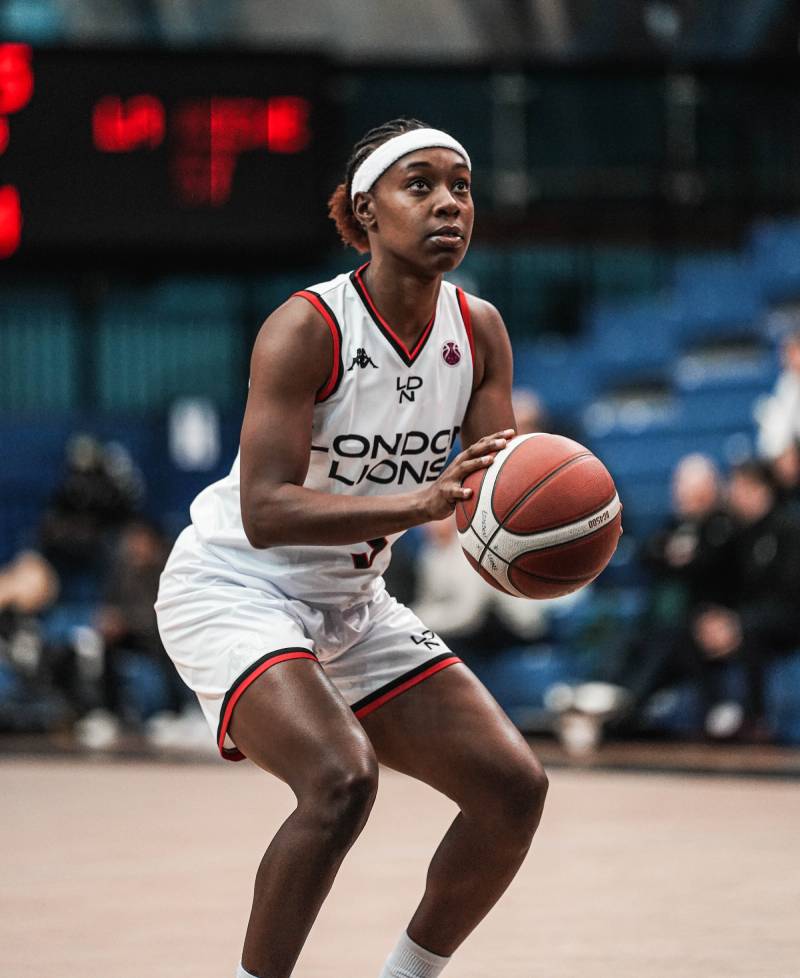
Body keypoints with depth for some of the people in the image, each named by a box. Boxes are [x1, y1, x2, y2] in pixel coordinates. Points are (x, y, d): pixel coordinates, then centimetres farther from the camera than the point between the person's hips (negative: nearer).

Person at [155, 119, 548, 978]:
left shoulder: (478, 332, -3)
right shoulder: (306, 328, -22)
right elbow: (265, 511, -31)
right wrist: (425, 502, -43)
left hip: (350, 603, 7)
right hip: (234, 591, -7)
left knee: (513, 789, -1)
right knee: (342, 778, -31)